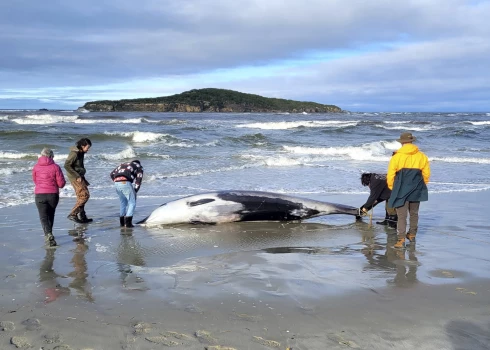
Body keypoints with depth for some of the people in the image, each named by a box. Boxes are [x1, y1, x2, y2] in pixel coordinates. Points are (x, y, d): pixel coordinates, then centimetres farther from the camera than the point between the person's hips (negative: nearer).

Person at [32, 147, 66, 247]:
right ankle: (48, 234, 32)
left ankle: (48, 235, -23)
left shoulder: (36, 167, 0)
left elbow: (35, 181, 14)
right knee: (50, 215, 20)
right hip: (53, 194, 1)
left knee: (43, 217, -2)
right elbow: (61, 183, -6)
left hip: (40, 194, -1)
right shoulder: (55, 167, -6)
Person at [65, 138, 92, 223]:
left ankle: (82, 216, 21)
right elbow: (67, 165, -22)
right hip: (75, 177, -9)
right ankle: (72, 214, -11)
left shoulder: (81, 153, 11)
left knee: (81, 197, 13)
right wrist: (77, 176, -21)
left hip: (79, 177, 9)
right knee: (85, 195, -12)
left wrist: (83, 178, 19)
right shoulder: (74, 153, -17)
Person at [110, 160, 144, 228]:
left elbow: (112, 174, 25)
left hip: (116, 183, 6)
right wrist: (135, 191, 11)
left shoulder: (122, 164, 36)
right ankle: (128, 222, -8)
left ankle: (122, 222, 24)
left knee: (123, 202, 21)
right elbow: (138, 180, 7)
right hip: (125, 183, -6)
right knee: (132, 203, 3)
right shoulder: (138, 167, 22)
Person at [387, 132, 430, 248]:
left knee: (402, 215, -1)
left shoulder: (396, 157, -9)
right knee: (414, 213, 20)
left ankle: (401, 239, -10)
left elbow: (390, 175, -7)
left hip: (401, 191, -3)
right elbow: (426, 174, 5)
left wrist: (392, 188, 9)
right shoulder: (421, 156, 1)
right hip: (416, 191, 3)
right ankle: (412, 235, 32)